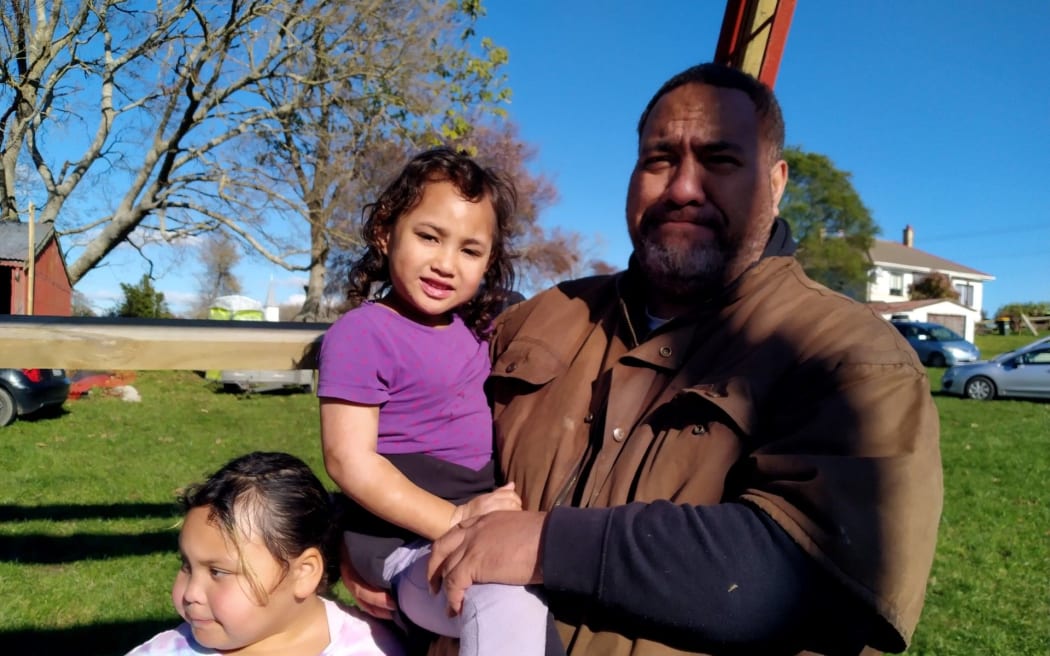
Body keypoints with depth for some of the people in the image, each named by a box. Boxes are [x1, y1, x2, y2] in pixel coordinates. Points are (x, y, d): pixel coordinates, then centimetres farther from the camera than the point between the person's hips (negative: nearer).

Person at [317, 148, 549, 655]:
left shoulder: (471, 329, 10)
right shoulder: (360, 334, -13)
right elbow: (350, 461, -18)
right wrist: (456, 519, -23)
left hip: (478, 525, 9)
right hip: (407, 540, -8)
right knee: (510, 600, -32)